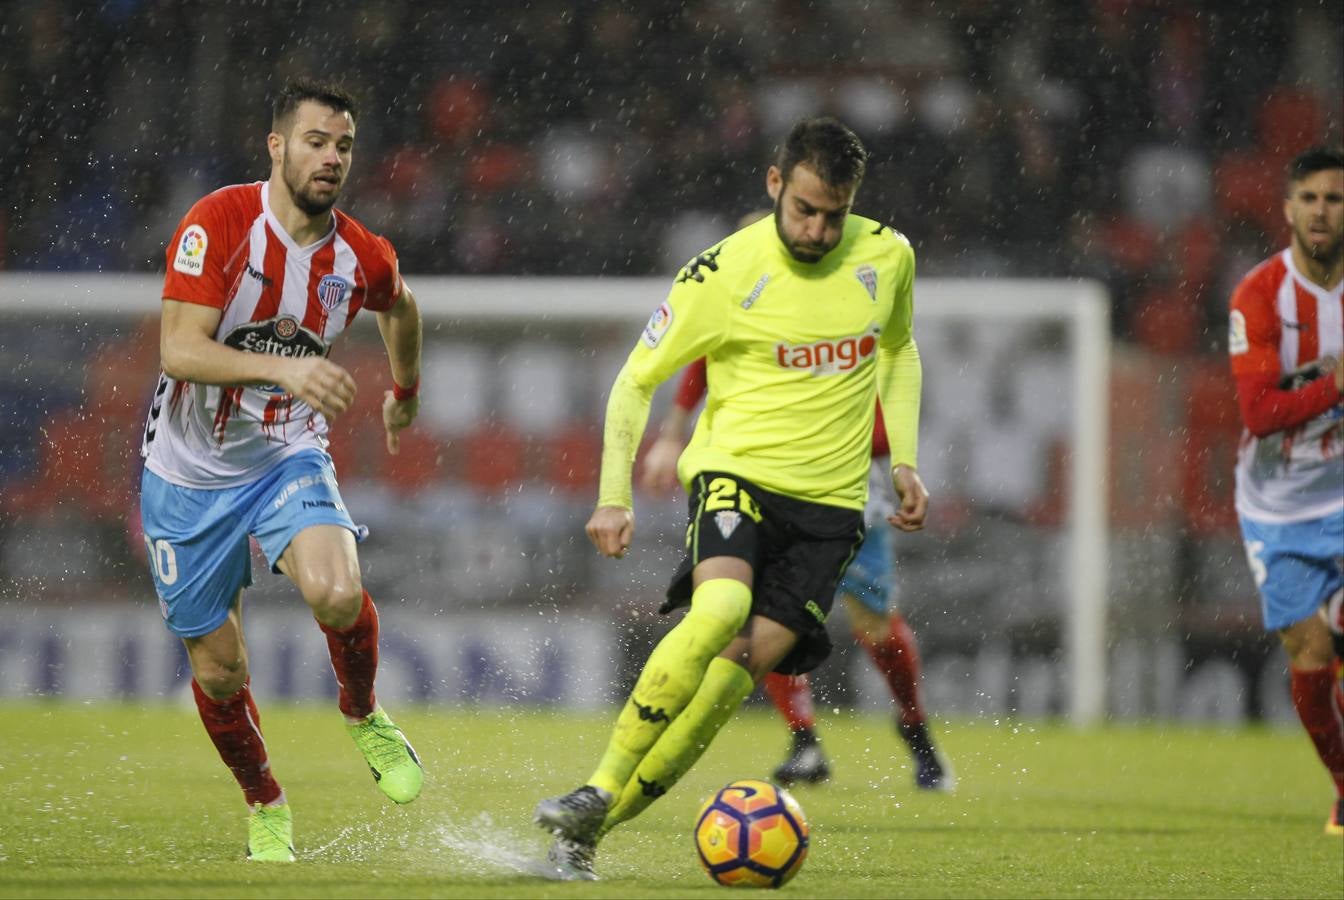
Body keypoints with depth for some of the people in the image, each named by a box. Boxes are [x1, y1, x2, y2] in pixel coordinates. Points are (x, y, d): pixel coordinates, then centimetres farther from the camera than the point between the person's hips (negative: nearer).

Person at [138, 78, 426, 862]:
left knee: (337, 591, -29)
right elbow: (179, 350, -27)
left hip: (288, 458, 1)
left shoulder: (363, 257, -6)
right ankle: (266, 807, 31)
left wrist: (405, 392, 33)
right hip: (190, 470, -1)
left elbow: (399, 306, 19)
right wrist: (284, 368, -39)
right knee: (218, 668, 5)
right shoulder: (219, 224, -19)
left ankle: (364, 717, 2)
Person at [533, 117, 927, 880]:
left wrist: (905, 459, 11)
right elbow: (635, 381, -1)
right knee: (718, 610, -32)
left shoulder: (887, 257, 2)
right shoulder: (724, 274, -9)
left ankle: (590, 832, -7)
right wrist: (614, 496, -10)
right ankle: (596, 792, -22)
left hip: (830, 501, 3)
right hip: (736, 469, -3)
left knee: (739, 668, -13)